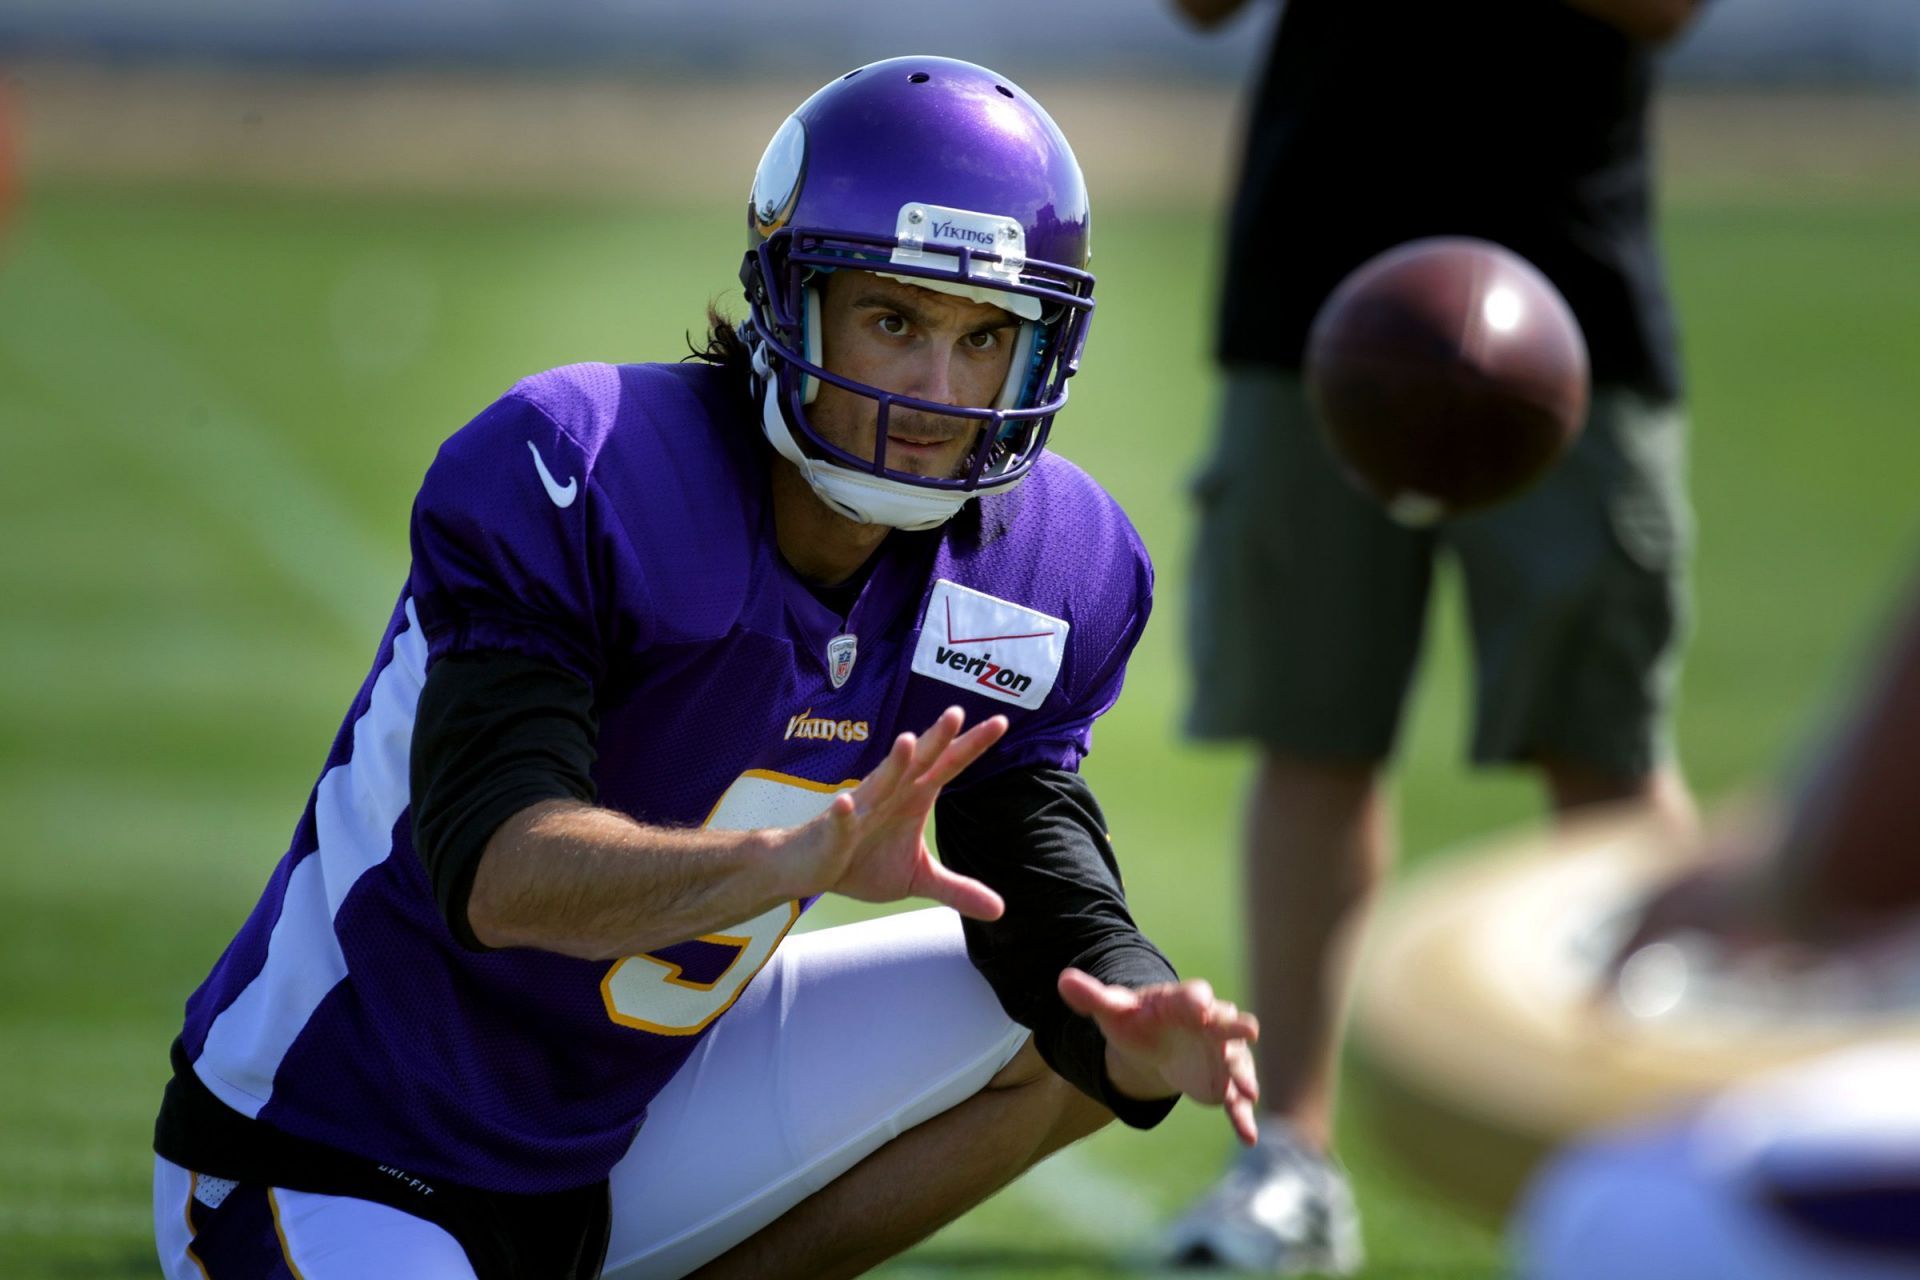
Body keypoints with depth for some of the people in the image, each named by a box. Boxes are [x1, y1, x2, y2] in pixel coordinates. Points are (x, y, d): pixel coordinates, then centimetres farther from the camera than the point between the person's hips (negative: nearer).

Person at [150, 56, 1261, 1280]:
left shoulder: (1042, 566, -5)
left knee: (1078, 1013, -2)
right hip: (330, 1175, -7)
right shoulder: (564, 477, -25)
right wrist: (794, 859, -54)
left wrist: (1146, 1028, -30)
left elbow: (1049, 900, -5)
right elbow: (490, 866, -36)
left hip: (615, 1149, 7)